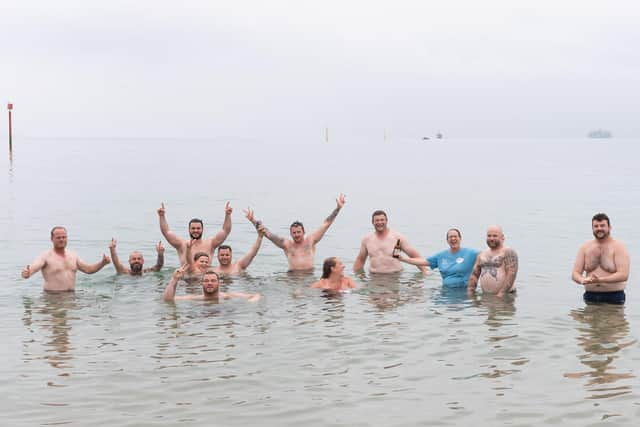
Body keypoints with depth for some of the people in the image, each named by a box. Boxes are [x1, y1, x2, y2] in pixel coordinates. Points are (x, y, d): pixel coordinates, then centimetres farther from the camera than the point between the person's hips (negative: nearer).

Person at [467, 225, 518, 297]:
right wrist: (470, 293, 3)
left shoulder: (508, 252, -3)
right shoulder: (482, 254, 16)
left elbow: (511, 274, -14)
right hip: (485, 296, 5)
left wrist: (501, 294, -21)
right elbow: (474, 274, 16)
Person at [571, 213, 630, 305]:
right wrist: (582, 280, -19)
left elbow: (624, 275, -14)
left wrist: (600, 280, -26)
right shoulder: (585, 247, 9)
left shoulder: (619, 247, -3)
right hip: (590, 297, 3)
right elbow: (575, 273, 5)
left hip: (613, 298, -3)